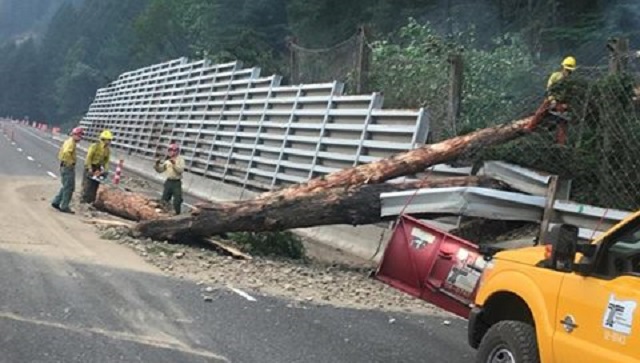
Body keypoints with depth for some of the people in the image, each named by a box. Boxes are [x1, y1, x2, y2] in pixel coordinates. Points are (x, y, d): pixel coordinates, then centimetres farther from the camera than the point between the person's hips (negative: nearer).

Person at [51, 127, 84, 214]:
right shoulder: (71, 142, -16)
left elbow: (61, 153, 25)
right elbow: (66, 152, -34)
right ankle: (64, 207, 1)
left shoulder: (68, 141, 16)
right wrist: (70, 162, -24)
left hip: (64, 166, 10)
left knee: (66, 187, 19)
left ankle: (56, 202, 21)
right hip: (68, 167, -10)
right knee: (69, 188, -3)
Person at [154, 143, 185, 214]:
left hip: (176, 182, -5)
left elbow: (181, 170, -16)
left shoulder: (180, 160, -2)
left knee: (177, 200, -4)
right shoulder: (167, 160, 13)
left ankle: (177, 213, 4)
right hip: (168, 182, 5)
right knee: (164, 199, 8)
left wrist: (174, 164, -27)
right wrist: (157, 164, -4)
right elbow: (160, 170, 15)